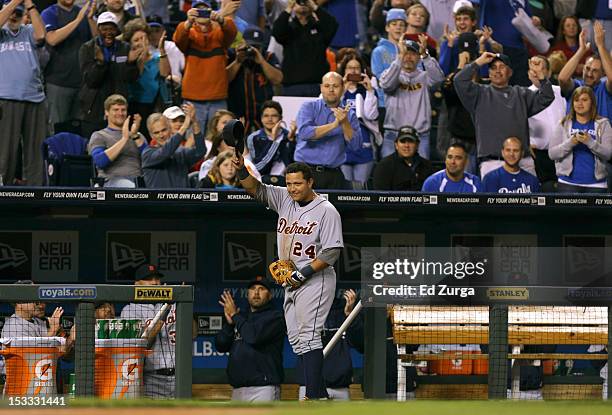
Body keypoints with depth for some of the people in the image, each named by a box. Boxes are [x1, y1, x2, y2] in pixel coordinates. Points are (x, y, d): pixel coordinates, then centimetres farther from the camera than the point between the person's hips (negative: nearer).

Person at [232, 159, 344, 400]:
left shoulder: (326, 211, -11)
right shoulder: (285, 199, 9)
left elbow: (332, 252, -15)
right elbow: (256, 189, 6)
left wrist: (304, 273, -19)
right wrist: (242, 170, -13)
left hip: (315, 280, -8)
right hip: (291, 282, 8)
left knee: (308, 336, -16)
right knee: (296, 339, 7)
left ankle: (313, 396, -20)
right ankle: (320, 393, 11)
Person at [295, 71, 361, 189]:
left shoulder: (349, 114, 12)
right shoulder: (309, 107, 5)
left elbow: (355, 144, 0)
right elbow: (304, 133, -13)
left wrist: (345, 123, -15)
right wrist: (334, 124, -14)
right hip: (307, 170, -2)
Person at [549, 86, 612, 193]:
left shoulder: (602, 125, 6)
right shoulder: (564, 125, 7)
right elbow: (552, 153, 0)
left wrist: (590, 142, -22)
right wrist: (570, 143, -17)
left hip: (595, 184, 0)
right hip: (568, 183, 0)